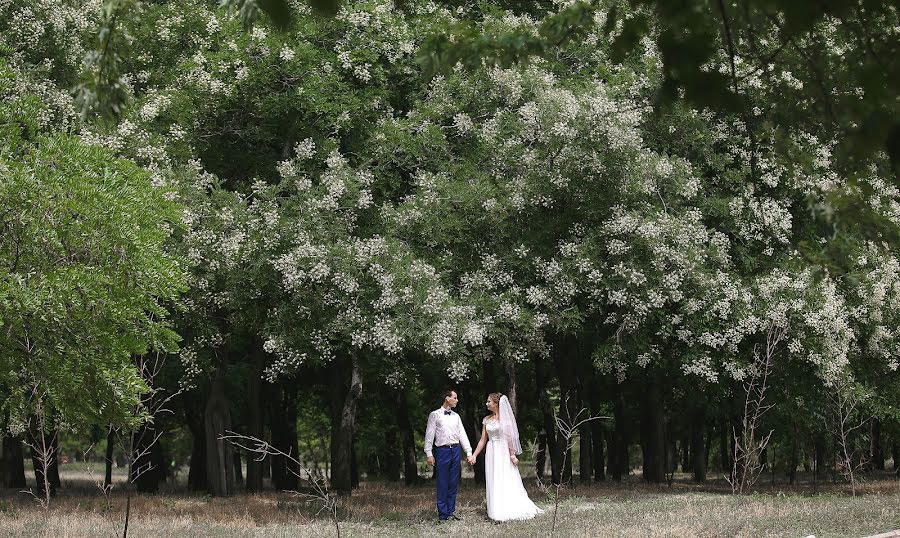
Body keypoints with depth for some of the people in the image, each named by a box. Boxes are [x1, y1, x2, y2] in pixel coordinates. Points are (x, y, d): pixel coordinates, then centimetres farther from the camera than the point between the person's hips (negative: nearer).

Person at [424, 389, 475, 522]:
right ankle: (443, 514, 3)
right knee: (442, 484, -3)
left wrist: (469, 453, 7)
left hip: (455, 450, 5)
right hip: (442, 450, -5)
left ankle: (451, 512, 15)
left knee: (453, 483, 8)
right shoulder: (435, 415, 0)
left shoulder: (456, 416, 14)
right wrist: (429, 454, -9)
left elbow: (462, 435, 13)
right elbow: (429, 435, -2)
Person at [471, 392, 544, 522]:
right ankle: (498, 512, 8)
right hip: (491, 453, 5)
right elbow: (483, 440, 13)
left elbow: (509, 437, -9)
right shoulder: (487, 420, 10)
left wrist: (512, 454, -15)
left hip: (504, 452, -5)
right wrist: (474, 455, 10)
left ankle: (512, 510, 0)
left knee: (507, 482, -4)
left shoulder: (504, 417, -5)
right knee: (494, 484, 4)